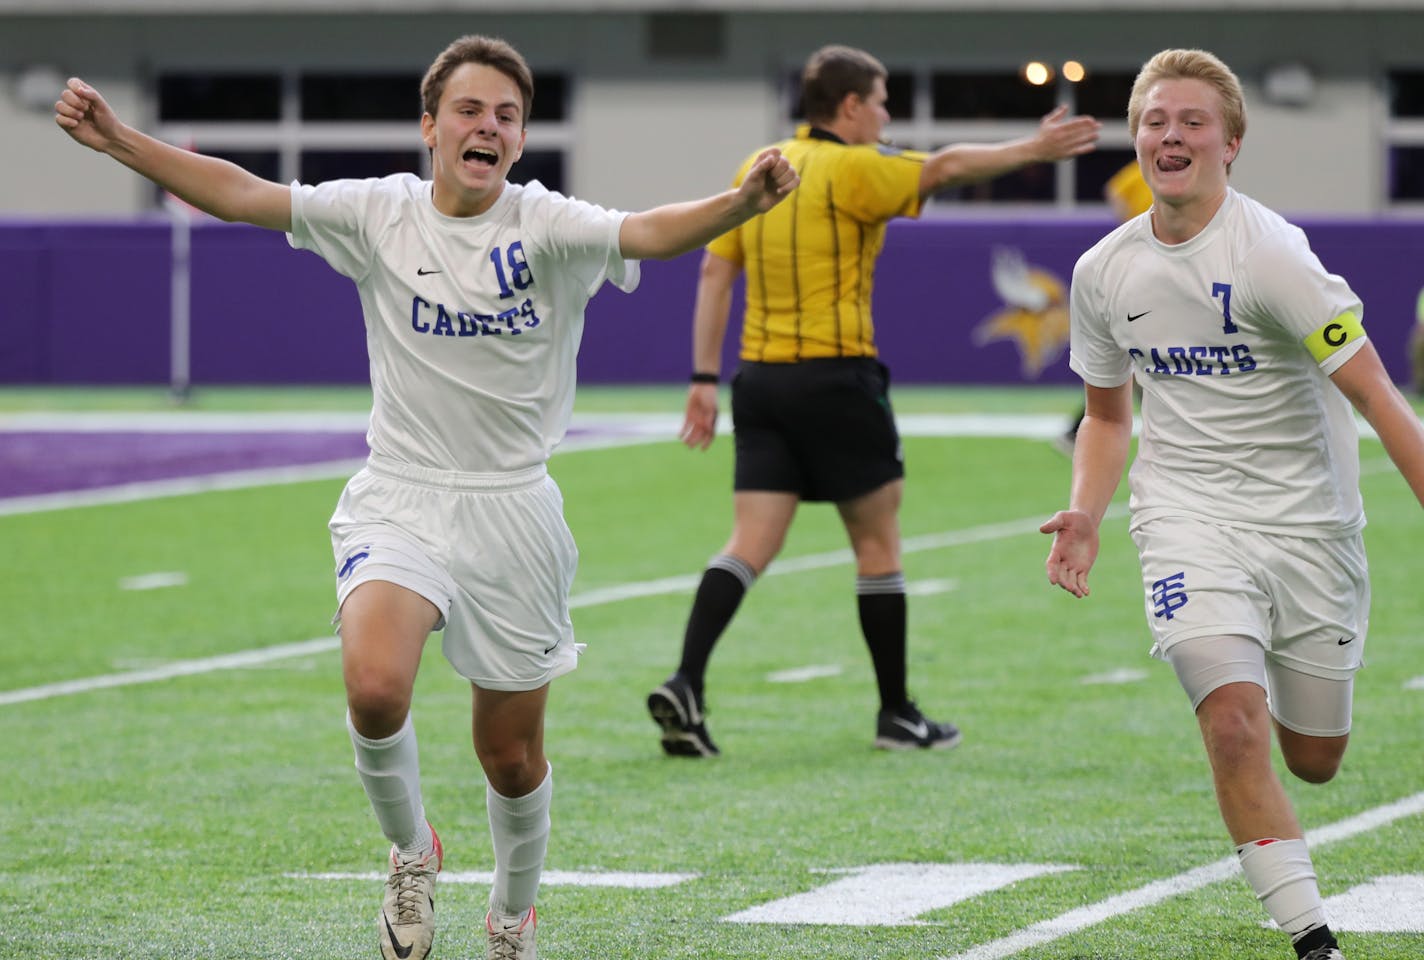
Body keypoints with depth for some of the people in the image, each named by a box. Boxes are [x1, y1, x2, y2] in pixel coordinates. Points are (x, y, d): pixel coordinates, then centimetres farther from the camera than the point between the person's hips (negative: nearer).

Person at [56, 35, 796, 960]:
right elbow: (241, 194, -2)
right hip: (399, 500, 0)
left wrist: (741, 202, -45)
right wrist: (118, 141, -11)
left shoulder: (547, 226, -8)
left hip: (513, 511, 0)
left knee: (513, 756, 8)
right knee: (375, 690, -27)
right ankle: (412, 851, 4)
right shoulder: (380, 214, -2)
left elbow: (648, 232, -25)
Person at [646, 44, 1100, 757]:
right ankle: (896, 714, 14)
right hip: (835, 377, -6)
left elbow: (714, 274, 11)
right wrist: (1033, 149, -4)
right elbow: (946, 167, -14)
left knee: (750, 545, 1)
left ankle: (685, 686, -17)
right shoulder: (850, 170, -10)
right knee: (878, 543, 8)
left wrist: (704, 378, 11)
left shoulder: (757, 169, 11)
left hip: (760, 377, 6)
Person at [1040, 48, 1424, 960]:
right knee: (1234, 724, -22)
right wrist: (1087, 516, 0)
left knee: (1315, 761, 10)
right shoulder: (1104, 271, 0)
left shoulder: (1269, 252, -17)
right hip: (1188, 517, 2)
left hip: (1308, 523, -2)